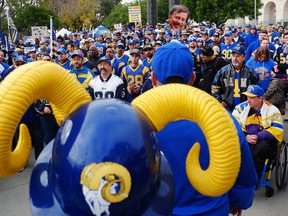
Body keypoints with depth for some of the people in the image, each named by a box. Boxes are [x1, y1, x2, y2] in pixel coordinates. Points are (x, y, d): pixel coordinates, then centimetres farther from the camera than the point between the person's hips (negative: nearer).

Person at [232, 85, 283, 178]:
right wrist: (245, 136, -19)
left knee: (261, 147, -36)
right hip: (245, 138, 2)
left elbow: (277, 131, -10)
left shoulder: (272, 110, -4)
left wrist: (258, 136, -23)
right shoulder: (241, 107, 2)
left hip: (266, 139, -2)